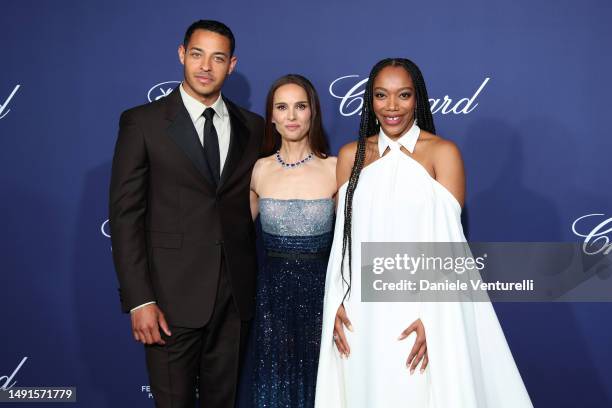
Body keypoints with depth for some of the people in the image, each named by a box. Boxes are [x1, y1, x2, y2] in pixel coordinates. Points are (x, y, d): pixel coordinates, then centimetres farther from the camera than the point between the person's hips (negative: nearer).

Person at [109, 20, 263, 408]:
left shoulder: (252, 126, 7)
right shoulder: (142, 122, -4)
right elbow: (125, 215, -6)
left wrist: (257, 284, 3)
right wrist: (139, 301, -12)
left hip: (236, 295, 3)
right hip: (172, 297, -3)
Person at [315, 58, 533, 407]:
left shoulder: (443, 152, -4)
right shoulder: (351, 155, 7)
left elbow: (446, 240, -9)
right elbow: (344, 237, 7)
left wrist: (431, 315, -17)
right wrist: (337, 303, -1)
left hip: (419, 305, -3)